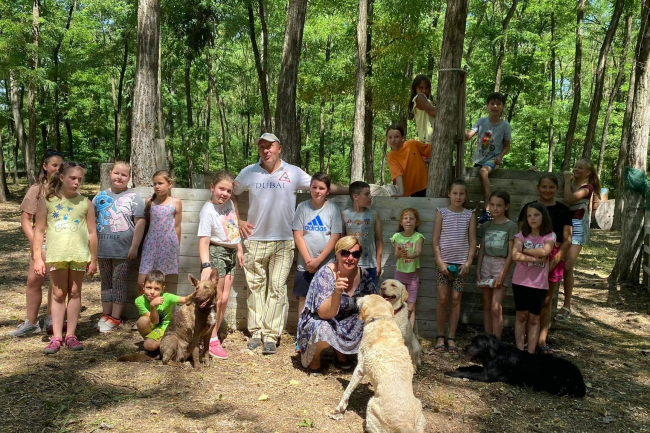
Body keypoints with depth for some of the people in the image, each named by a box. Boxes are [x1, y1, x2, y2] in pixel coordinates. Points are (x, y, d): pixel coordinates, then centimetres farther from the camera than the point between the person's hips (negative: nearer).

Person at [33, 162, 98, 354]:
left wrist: (94, 260, 6)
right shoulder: (47, 201, 3)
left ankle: (71, 335, 15)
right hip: (56, 255, 0)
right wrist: (37, 258, -3)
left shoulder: (85, 203, 4)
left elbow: (92, 233, 6)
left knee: (75, 293, 8)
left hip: (79, 255, 1)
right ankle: (56, 337, 10)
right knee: (58, 295, 5)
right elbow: (39, 231, 3)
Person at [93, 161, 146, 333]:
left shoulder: (133, 197, -5)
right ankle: (105, 314, 25)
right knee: (106, 282, 14)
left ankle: (115, 317, 12)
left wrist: (134, 247, -12)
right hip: (103, 249, 5)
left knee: (119, 282, 3)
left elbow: (140, 223, -9)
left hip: (123, 250, -4)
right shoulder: (101, 196, 8)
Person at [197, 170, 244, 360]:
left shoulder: (229, 203, 4)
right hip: (216, 252, -7)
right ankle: (211, 340, 8)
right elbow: (204, 240, -25)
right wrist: (206, 265, -34)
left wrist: (239, 250, 18)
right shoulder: (208, 210, -17)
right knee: (216, 299, -3)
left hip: (231, 253, 7)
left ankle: (213, 335, 18)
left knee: (224, 299, 8)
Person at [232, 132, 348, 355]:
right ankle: (256, 332, 16)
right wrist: (238, 221, 9)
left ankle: (271, 335, 3)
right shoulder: (248, 172, 5)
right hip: (255, 240, 2)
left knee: (277, 288, -3)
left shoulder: (293, 173, 2)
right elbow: (231, 193, 18)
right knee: (255, 287, 7)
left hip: (283, 242, -1)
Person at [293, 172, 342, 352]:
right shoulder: (302, 207, 2)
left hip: (326, 264, -1)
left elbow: (335, 238, -6)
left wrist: (318, 260, -10)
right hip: (305, 264, 2)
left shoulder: (333, 209, -3)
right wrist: (308, 259, -9)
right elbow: (298, 235, -1)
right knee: (303, 298, 7)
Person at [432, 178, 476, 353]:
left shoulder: (470, 215, 6)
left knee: (456, 300, 4)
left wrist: (469, 262, -5)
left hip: (461, 263, 1)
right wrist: (440, 262, -8)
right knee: (442, 299, 0)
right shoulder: (442, 213, 1)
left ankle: (451, 338, 13)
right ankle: (440, 337, 12)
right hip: (444, 262, -1)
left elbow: (473, 242, 5)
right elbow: (435, 241, -1)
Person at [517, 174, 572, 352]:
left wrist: (553, 261, -10)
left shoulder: (563, 210, 6)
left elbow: (567, 240, 2)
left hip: (554, 259, 1)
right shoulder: (528, 208, 5)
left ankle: (542, 340, 16)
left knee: (546, 301, 8)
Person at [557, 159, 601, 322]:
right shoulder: (570, 183, 13)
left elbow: (569, 199, -20)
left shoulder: (587, 187, -2)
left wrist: (567, 180, -10)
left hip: (576, 228, -4)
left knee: (567, 267, -9)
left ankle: (566, 306, 0)